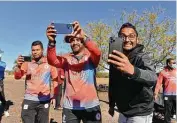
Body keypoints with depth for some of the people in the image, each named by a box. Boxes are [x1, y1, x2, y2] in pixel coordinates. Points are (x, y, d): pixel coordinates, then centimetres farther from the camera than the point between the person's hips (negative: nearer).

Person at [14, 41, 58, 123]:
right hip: (29, 99, 0)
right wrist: (18, 66, -28)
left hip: (45, 100, 0)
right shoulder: (27, 63, 0)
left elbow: (55, 79, 3)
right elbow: (17, 77, -8)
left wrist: (54, 96, 2)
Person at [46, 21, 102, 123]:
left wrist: (84, 37, -38)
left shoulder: (90, 56, -1)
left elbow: (97, 53, -23)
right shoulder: (66, 58, 4)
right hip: (70, 107, 2)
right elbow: (53, 60, -14)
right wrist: (52, 42, -31)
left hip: (91, 106, -1)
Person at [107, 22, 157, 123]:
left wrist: (132, 70, -58)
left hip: (140, 114, -5)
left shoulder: (142, 57, -18)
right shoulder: (115, 58, -1)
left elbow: (152, 78, -39)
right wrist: (111, 104, 15)